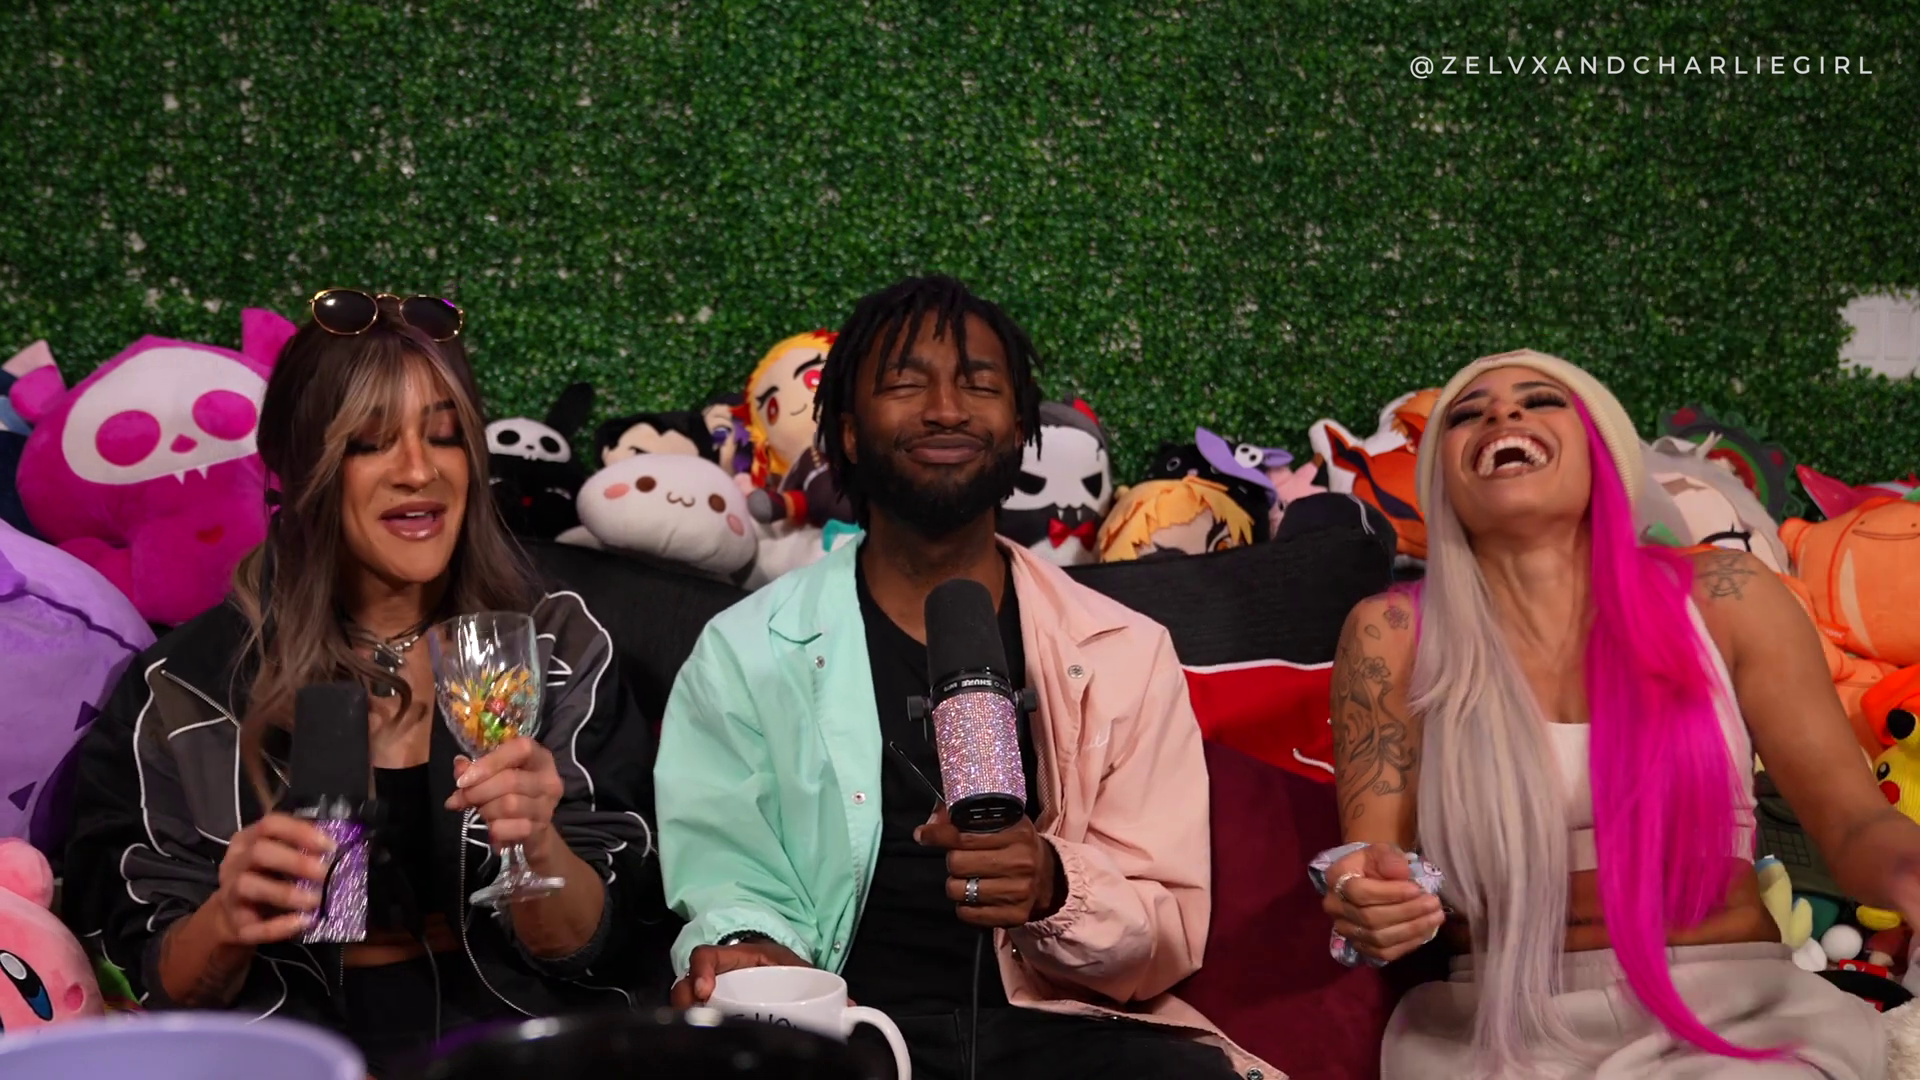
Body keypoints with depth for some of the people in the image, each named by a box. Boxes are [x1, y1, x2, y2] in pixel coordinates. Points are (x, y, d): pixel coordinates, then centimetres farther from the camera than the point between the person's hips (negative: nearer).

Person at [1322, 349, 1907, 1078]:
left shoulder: (1720, 598, 3)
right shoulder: (1394, 636, 1)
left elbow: (1851, 819, 1)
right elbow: (1371, 874, 1)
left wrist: (1908, 869, -22)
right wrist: (1367, 904, -23)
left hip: (1735, 1008, 1)